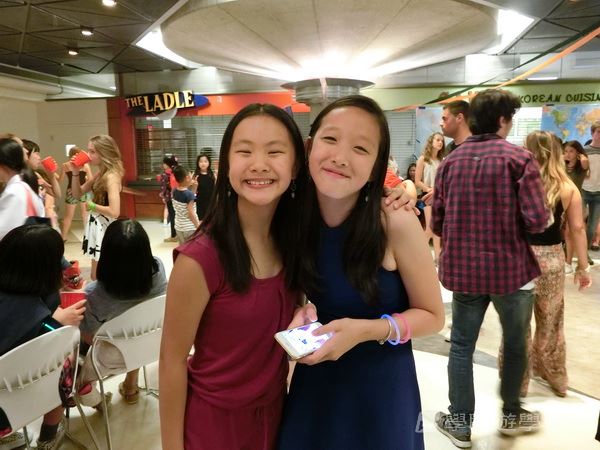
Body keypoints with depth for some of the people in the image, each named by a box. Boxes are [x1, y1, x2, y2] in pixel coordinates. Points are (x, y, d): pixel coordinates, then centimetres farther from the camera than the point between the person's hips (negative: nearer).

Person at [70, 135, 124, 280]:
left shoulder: (111, 176, -20)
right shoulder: (100, 173, 8)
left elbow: (114, 212, -29)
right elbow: (77, 194, 13)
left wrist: (91, 205, -15)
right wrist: (76, 173, 0)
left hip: (105, 229, -9)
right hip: (97, 226, 9)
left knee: (98, 278, 0)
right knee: (98, 277, 18)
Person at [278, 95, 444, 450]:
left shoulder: (397, 226, -21)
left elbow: (432, 315, -10)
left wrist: (366, 330, -25)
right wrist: (303, 312, -16)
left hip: (381, 388, -2)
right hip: (313, 385, 3)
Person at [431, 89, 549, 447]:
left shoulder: (451, 161, 2)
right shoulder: (519, 157, -10)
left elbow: (438, 222, 3)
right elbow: (537, 221, -15)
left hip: (463, 269, 3)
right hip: (510, 268, -2)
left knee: (462, 346, 13)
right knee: (515, 344, 19)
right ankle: (512, 414, 38)